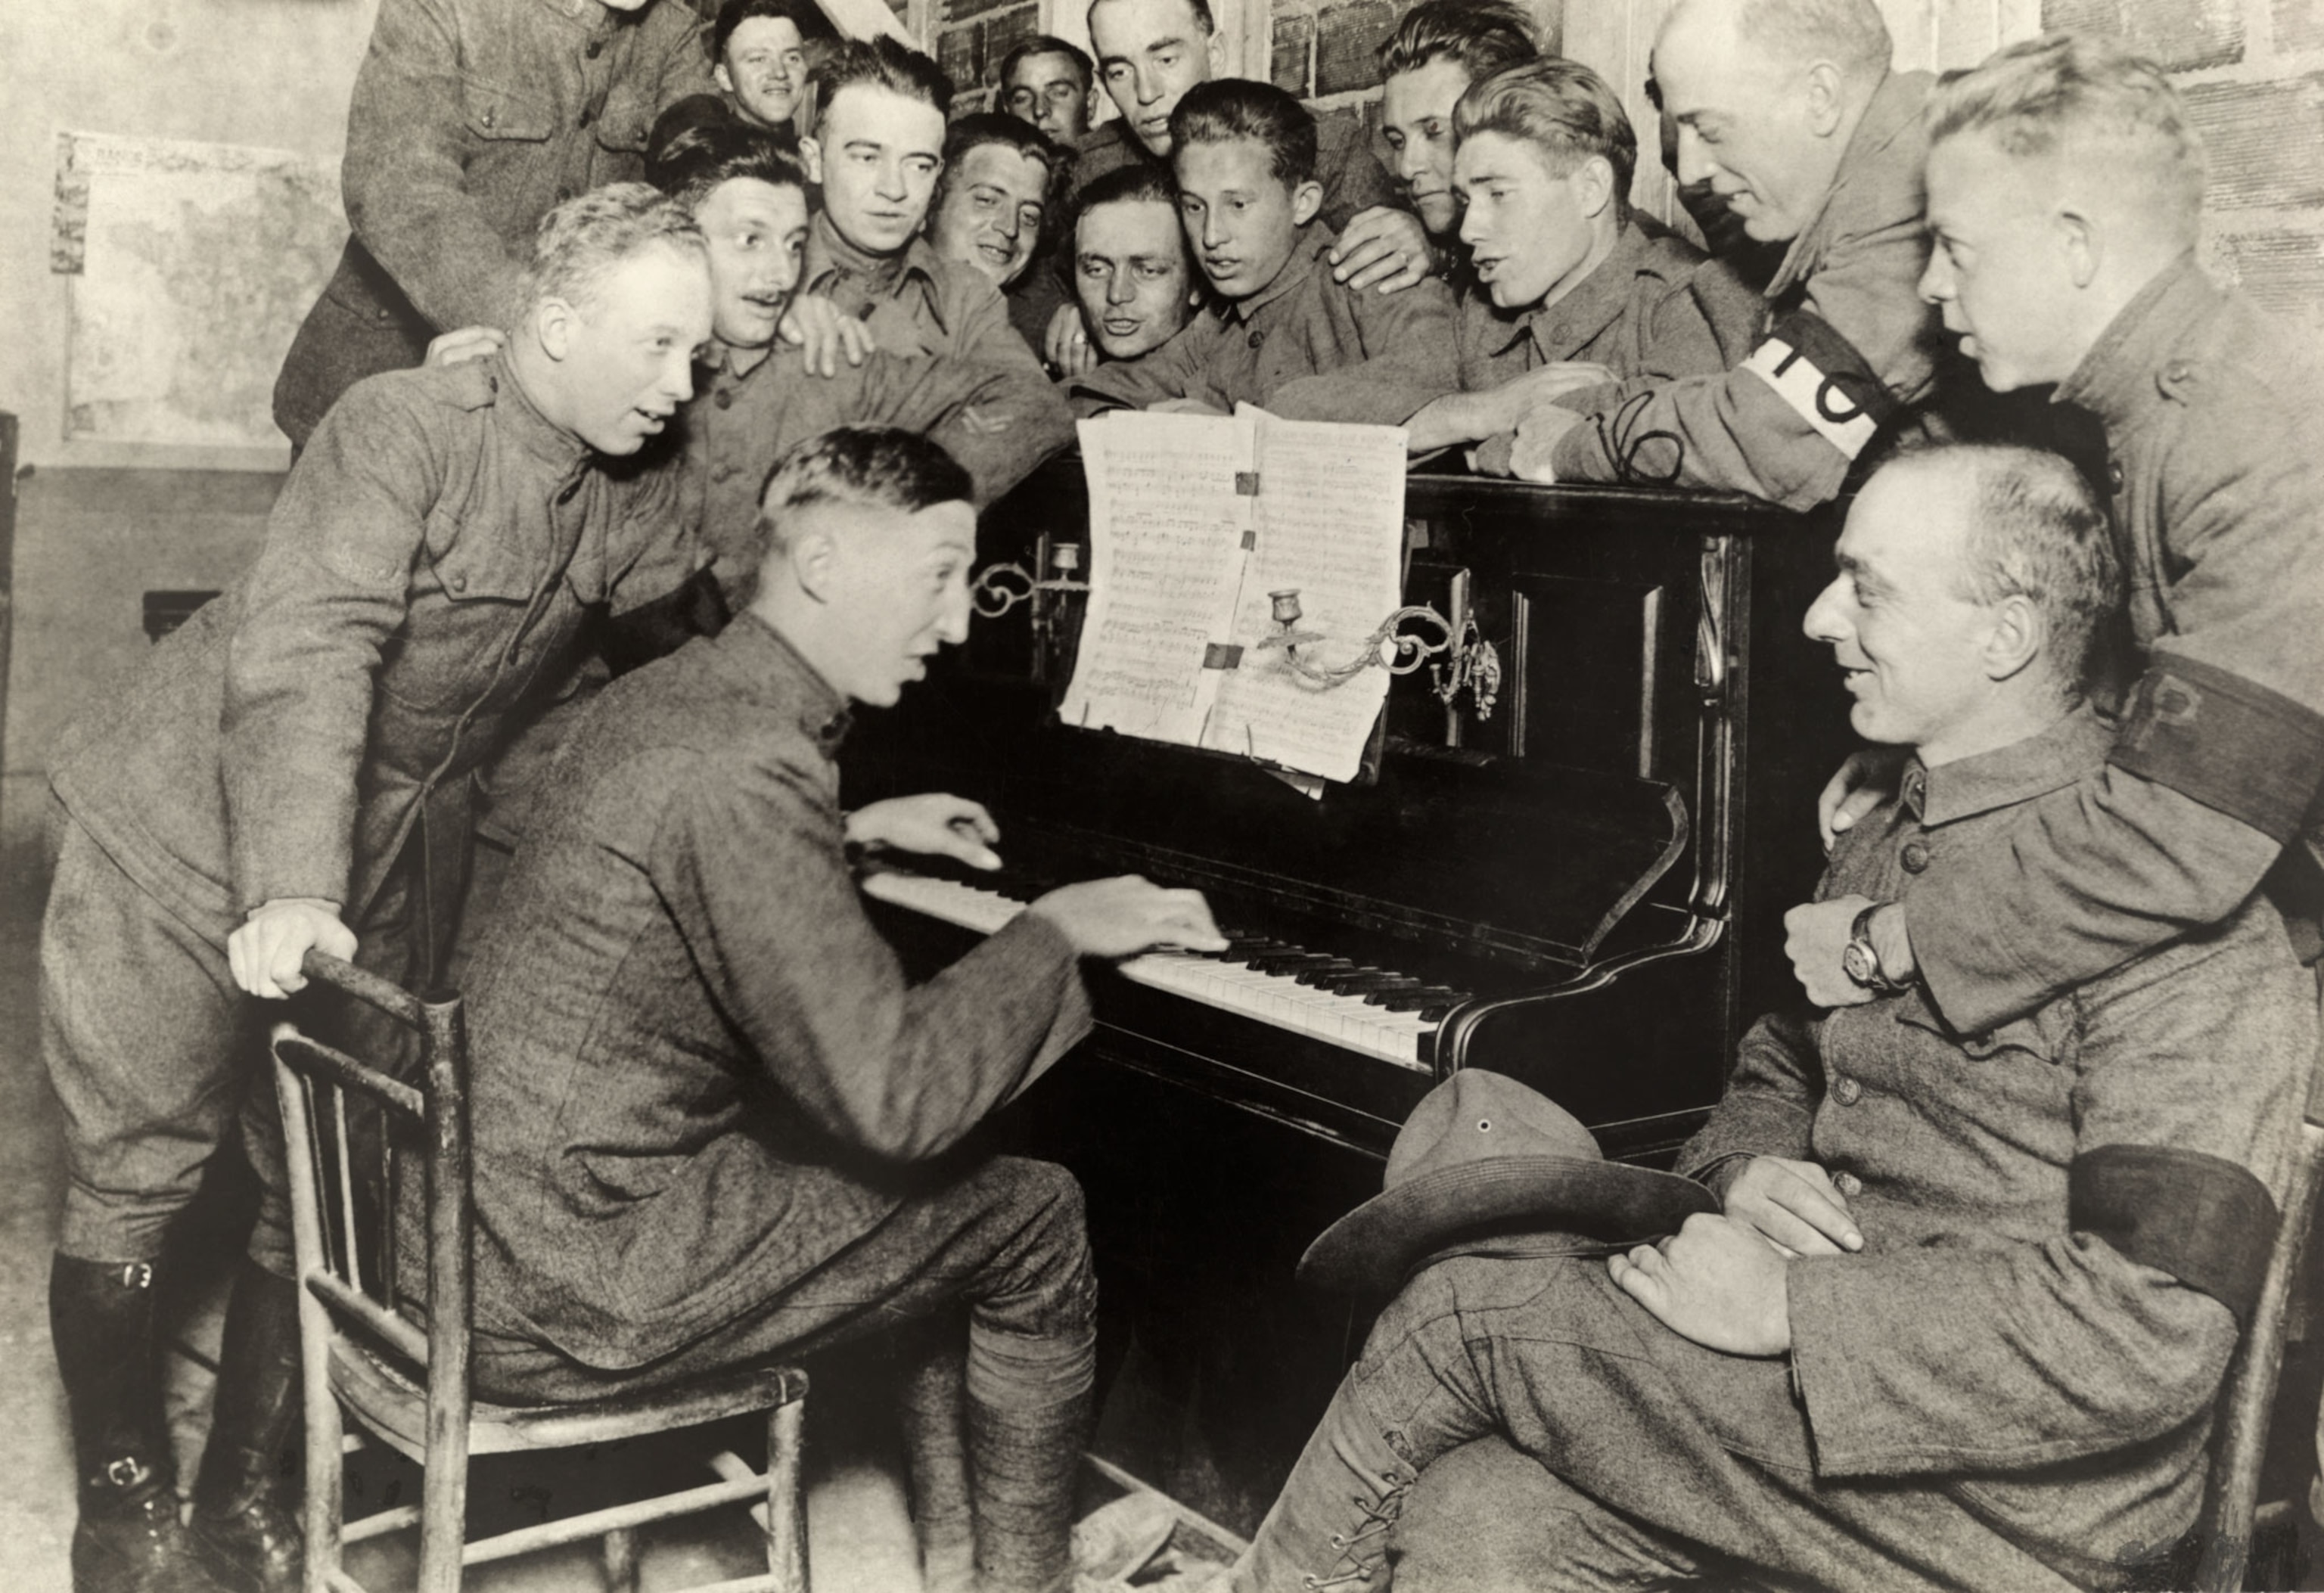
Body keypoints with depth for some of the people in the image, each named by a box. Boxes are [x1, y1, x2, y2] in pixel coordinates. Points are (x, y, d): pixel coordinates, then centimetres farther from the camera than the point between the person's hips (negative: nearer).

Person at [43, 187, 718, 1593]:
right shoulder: (404, 430, -22)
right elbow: (304, 653, -32)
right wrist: (288, 893, -41)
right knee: (135, 1186, 6)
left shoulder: (633, 513, -2)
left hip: (383, 895, 5)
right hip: (188, 859, -5)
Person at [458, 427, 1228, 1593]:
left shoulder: (665, 696, 5)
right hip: (561, 1298, -9)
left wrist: (858, 833, 27)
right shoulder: (750, 770, -24)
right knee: (1036, 1216, 2)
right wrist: (1055, 928, -13)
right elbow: (894, 1097, -26)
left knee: (934, 1184, 25)